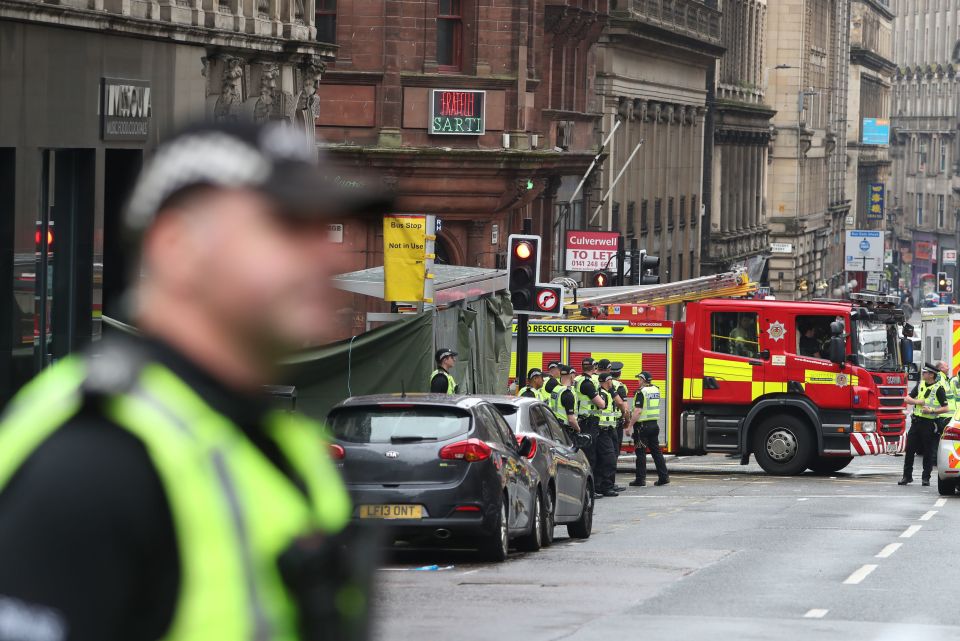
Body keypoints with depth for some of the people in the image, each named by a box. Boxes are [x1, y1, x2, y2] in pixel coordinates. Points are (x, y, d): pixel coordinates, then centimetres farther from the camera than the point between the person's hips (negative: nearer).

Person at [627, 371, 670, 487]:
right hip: (654, 424, 7)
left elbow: (638, 412, -20)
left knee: (641, 453, -1)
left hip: (642, 425, -7)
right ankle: (664, 476, 11)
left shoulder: (641, 392, -15)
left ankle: (640, 478, 1)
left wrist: (630, 426, -18)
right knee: (656, 450, 12)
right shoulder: (656, 390, 8)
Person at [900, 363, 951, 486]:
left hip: (929, 423, -5)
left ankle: (926, 478, 10)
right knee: (909, 450, 4)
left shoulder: (938, 389, -7)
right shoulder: (920, 385, 10)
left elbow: (945, 408, -10)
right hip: (916, 420, 5)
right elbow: (907, 399, 13)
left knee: (928, 453, 1)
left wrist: (931, 410, -20)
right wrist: (917, 401, -6)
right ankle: (907, 476, 12)